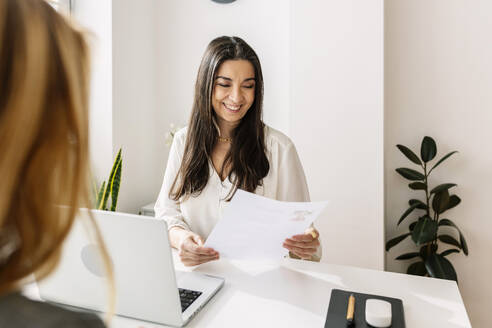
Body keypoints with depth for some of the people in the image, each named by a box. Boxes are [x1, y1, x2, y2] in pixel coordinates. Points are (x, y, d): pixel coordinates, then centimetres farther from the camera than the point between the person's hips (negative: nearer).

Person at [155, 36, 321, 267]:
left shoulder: (279, 148, -4)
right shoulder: (183, 141, 6)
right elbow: (167, 211, 4)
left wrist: (306, 245, -25)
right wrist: (180, 237, -18)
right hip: (195, 272, 2)